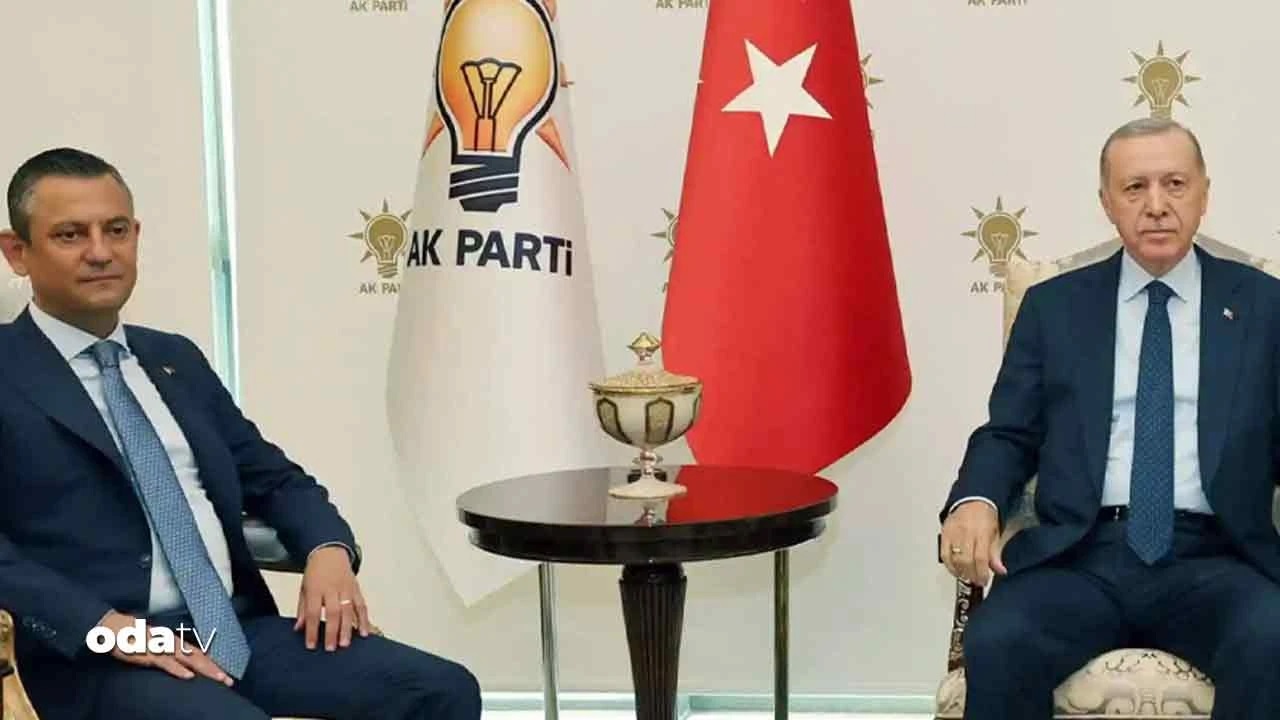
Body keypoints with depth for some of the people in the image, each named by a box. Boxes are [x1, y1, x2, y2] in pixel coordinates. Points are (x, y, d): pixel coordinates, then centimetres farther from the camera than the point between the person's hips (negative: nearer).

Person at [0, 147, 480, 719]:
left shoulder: (177, 359, 19)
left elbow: (274, 478, 21)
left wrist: (328, 549, 0)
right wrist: (103, 625, -21)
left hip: (240, 630, 6)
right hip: (97, 659, -6)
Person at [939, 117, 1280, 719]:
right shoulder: (1054, 306, 14)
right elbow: (1010, 434, 11)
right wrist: (976, 500, -12)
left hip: (1211, 558, 0)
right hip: (1081, 555, 0)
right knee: (996, 644, -30)